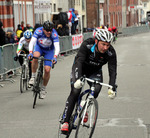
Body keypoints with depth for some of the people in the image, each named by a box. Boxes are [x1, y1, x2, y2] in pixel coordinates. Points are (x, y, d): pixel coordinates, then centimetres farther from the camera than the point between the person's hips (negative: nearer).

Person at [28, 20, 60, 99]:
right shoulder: (38, 31, -30)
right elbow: (32, 42, -37)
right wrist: (30, 52, -54)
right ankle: (33, 76, -17)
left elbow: (57, 47, -40)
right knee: (35, 56, -35)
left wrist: (55, 57, -57)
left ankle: (43, 89, 11)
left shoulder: (54, 34, -32)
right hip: (39, 47, 0)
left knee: (47, 70, -12)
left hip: (49, 50, 0)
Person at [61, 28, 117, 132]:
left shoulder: (111, 53, -27)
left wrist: (112, 88, -45)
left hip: (95, 71, 2)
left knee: (96, 90, -23)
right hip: (79, 69, -2)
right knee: (75, 92, -18)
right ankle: (66, 121, -13)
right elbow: (79, 61, -42)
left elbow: (113, 71, -30)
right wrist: (78, 79, -58)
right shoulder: (87, 45, -34)